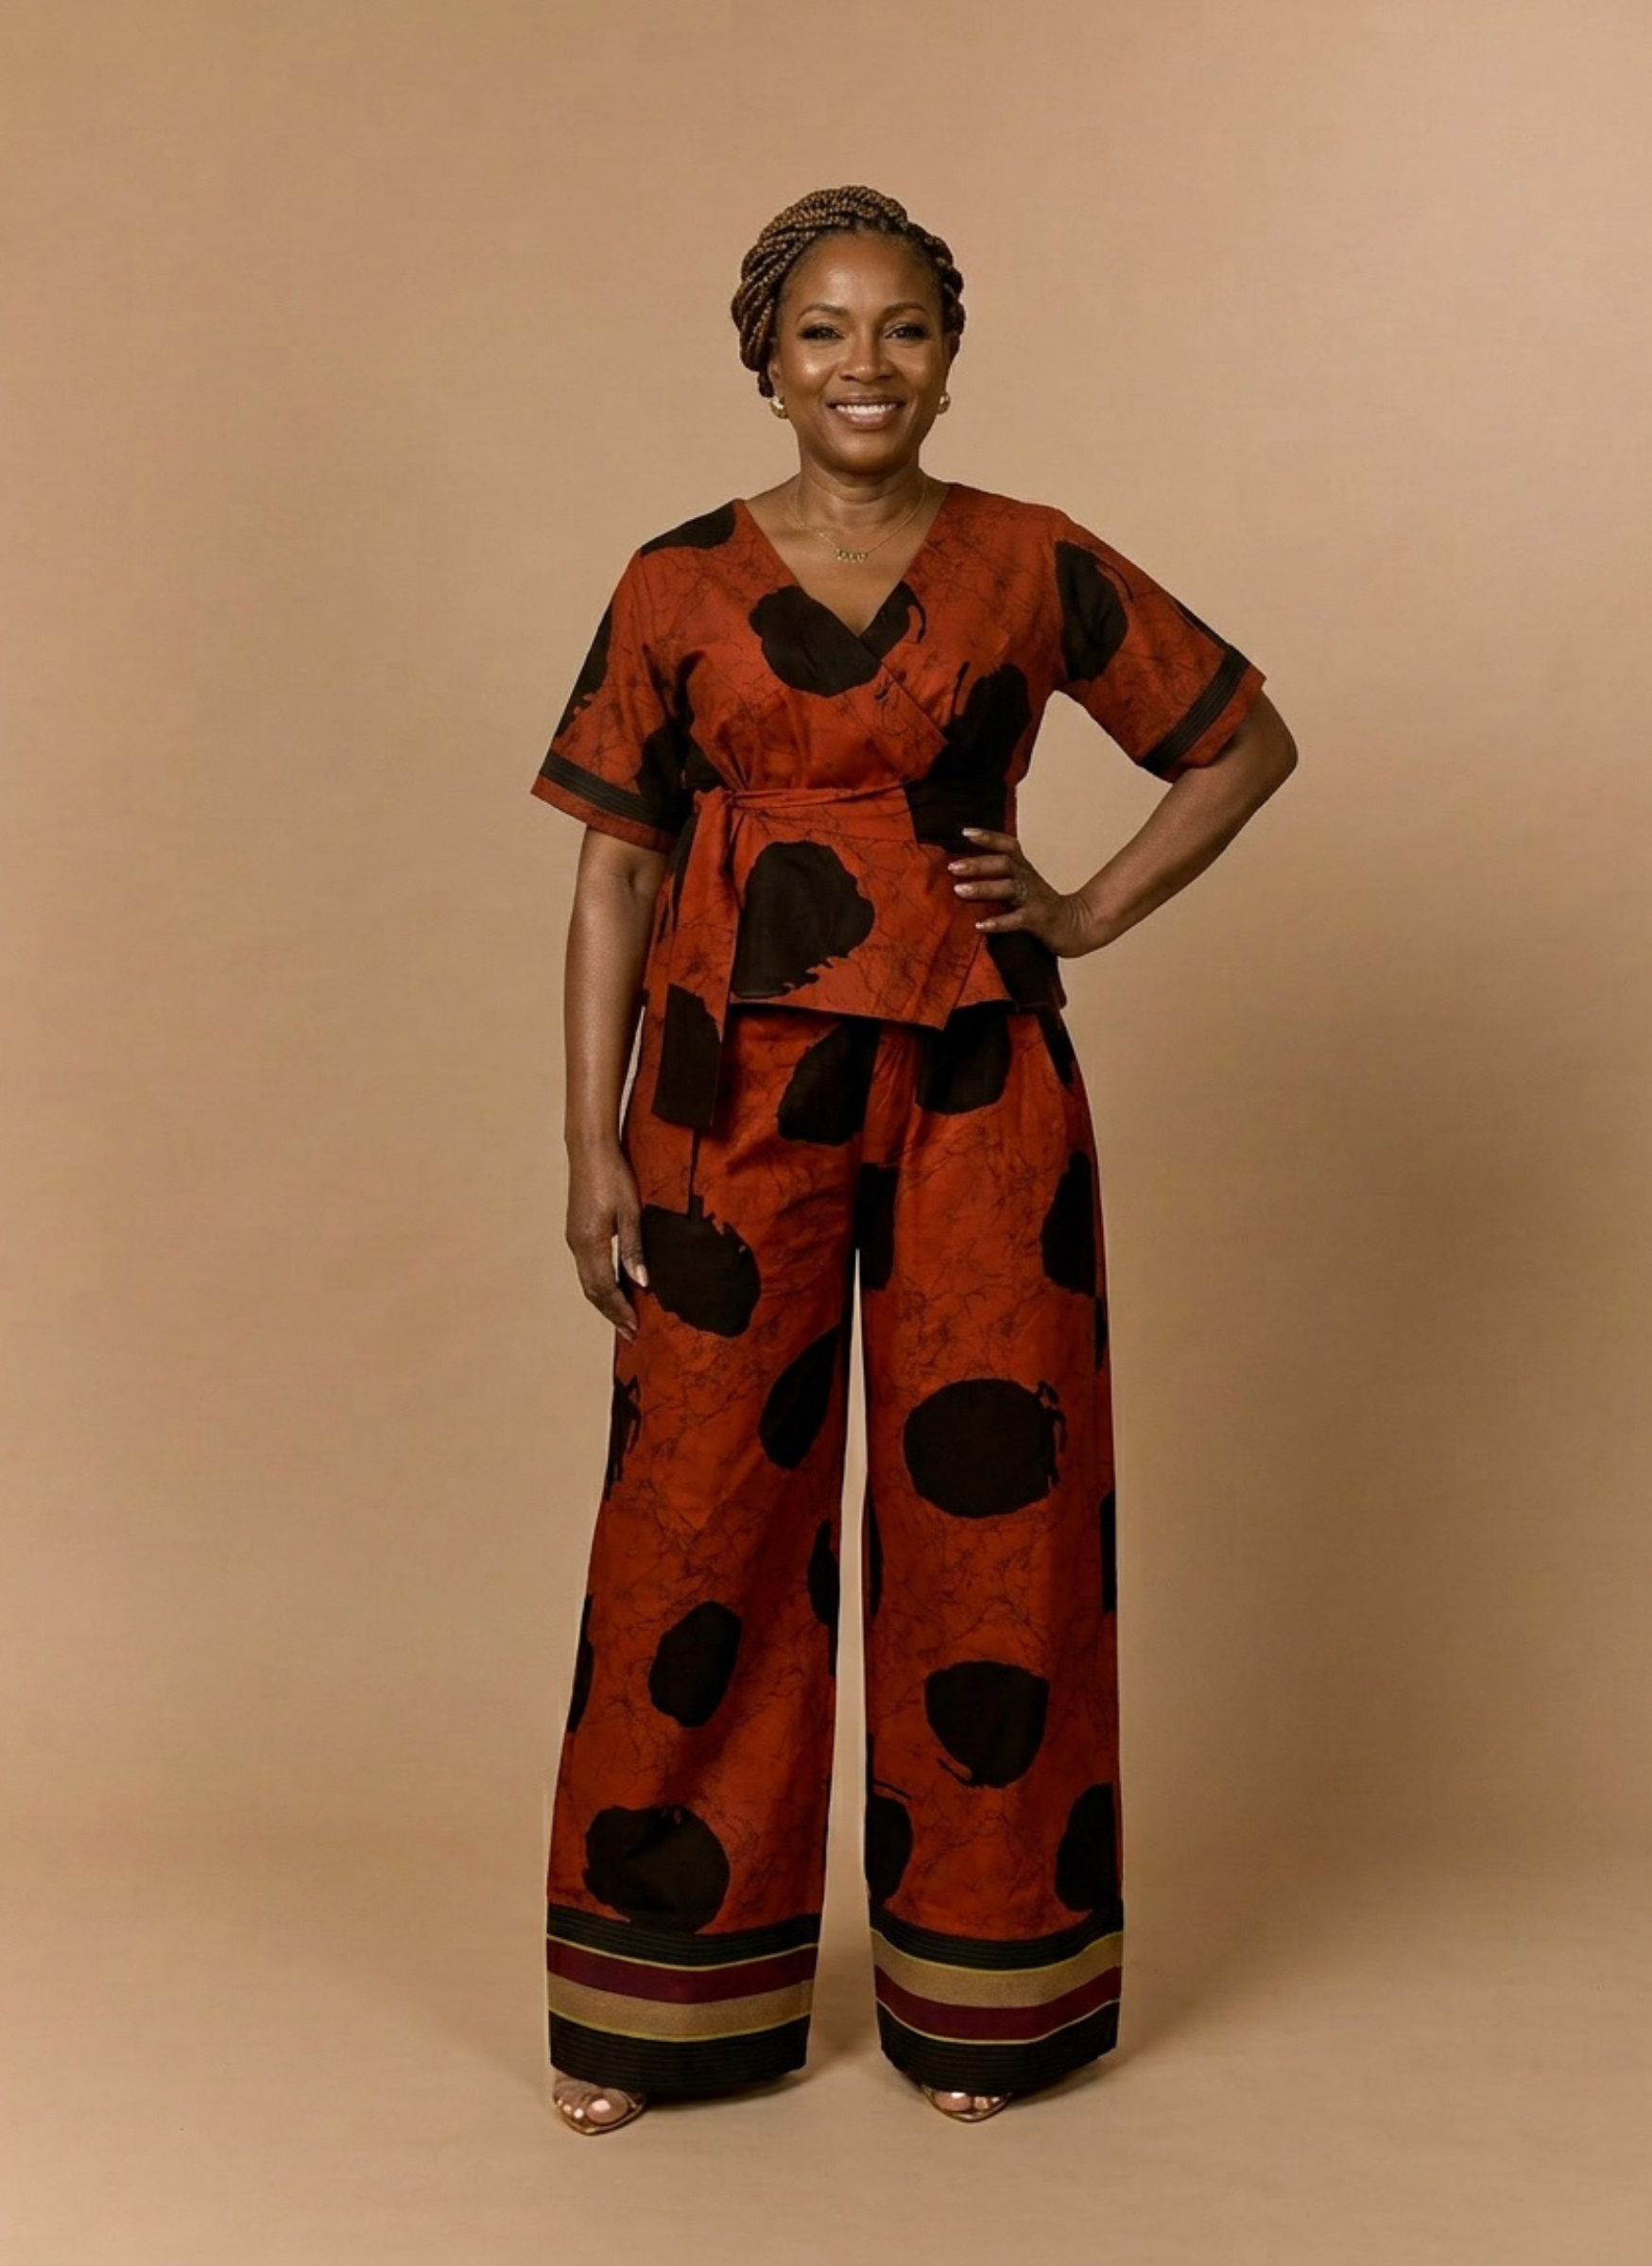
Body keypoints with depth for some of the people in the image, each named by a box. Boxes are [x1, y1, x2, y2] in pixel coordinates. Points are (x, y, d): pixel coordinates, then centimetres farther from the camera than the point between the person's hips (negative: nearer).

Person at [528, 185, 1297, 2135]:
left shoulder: (1032, 566, 4)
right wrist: (594, 1146, -3)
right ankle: (665, 1989, 21)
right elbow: (613, 873, 3)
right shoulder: (680, 582, 5)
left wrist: (1091, 914, 3)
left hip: (975, 1080, 0)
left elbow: (1248, 738, 14)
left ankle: (979, 1982, 23)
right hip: (738, 1077, 0)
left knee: (989, 1501, 5)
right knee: (704, 1510, 3)